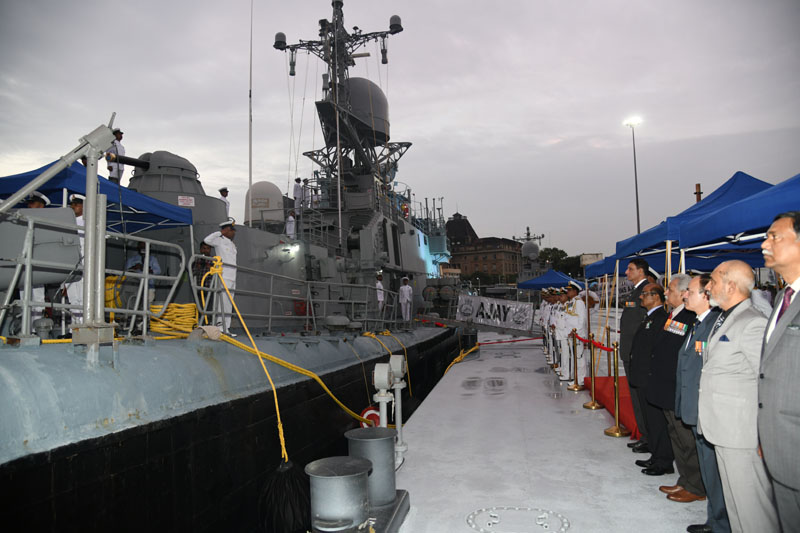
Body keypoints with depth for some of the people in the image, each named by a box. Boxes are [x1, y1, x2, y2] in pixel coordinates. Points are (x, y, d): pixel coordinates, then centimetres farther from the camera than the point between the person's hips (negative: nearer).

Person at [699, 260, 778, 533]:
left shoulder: (754, 323, -17)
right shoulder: (722, 319, 12)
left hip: (742, 434, -9)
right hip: (723, 429, 9)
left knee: (751, 505, 1)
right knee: (733, 501, 20)